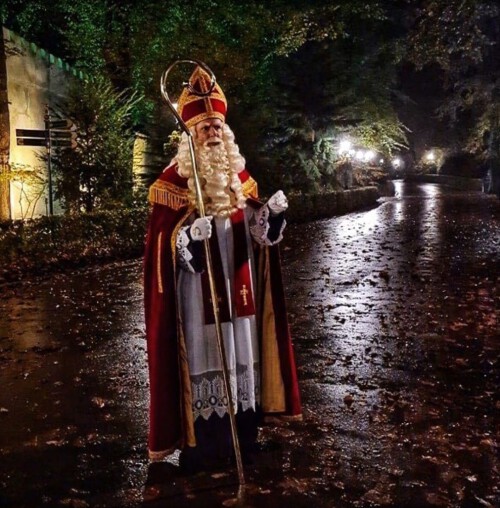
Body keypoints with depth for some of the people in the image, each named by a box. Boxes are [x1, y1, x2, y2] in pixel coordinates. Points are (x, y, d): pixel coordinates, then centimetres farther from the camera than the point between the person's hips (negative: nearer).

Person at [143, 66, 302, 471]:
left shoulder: (239, 174, 9)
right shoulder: (175, 179, -7)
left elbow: (255, 228, 11)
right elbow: (166, 240, -10)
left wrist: (273, 212, -9)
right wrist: (191, 236, -30)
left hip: (237, 286, 5)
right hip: (199, 291, -5)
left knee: (242, 354, 11)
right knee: (203, 357, -1)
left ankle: (243, 438, 27)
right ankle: (202, 445, 14)